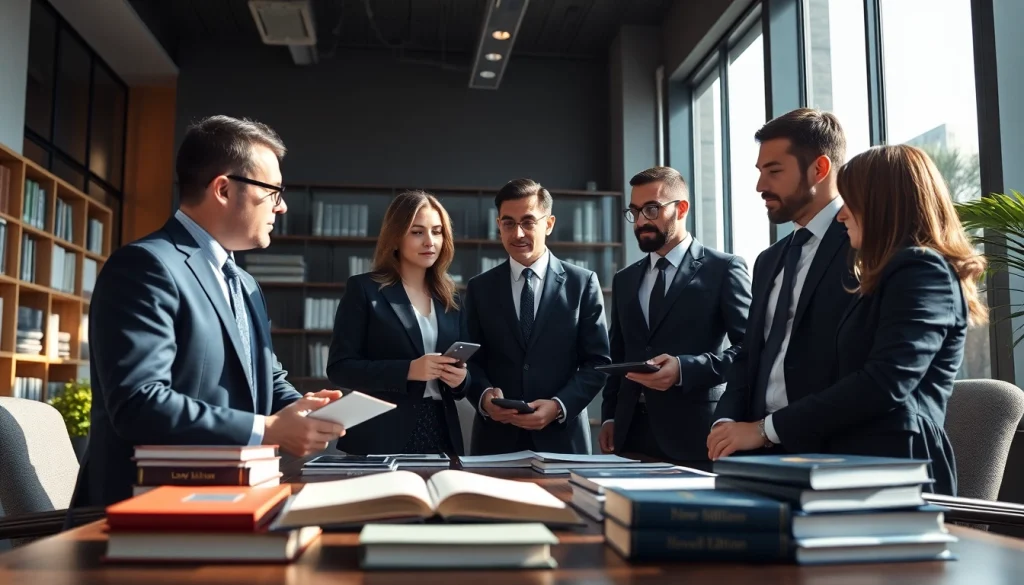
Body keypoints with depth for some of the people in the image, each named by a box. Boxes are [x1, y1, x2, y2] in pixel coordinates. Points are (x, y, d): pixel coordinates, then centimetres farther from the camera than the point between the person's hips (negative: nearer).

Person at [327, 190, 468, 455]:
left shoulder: (449, 299, 12)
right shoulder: (364, 289, -3)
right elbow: (339, 367, -9)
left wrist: (460, 378, -7)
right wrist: (408, 370, -19)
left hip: (441, 436, 5)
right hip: (381, 440, -4)